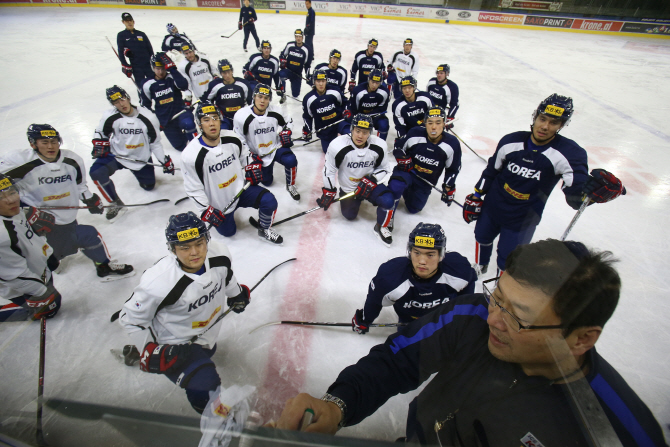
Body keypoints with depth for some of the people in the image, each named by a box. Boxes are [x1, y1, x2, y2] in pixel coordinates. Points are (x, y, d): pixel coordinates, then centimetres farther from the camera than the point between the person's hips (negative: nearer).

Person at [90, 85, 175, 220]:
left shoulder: (147, 117, -15)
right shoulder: (110, 117, -13)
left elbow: (155, 142, -5)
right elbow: (100, 133, 6)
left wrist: (165, 161, -4)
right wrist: (99, 146, -14)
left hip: (141, 158, 1)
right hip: (116, 154, 0)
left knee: (149, 186, 12)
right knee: (96, 172, -25)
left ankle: (138, 172, 48)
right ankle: (115, 203, -4)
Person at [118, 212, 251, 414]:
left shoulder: (220, 254, -24)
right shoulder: (158, 283, -36)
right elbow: (130, 318, -17)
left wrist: (236, 294, 17)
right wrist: (150, 351, -18)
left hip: (206, 334, 6)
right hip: (174, 345, -6)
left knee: (207, 351, 37)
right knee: (206, 388, -24)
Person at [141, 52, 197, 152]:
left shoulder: (172, 78, -6)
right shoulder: (148, 85, 0)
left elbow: (184, 85, -29)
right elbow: (146, 104, 12)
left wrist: (172, 68, -28)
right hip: (165, 119, 3)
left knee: (188, 124, -41)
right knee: (180, 146, 6)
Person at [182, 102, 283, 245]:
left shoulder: (232, 138, -10)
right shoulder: (191, 155, -22)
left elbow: (244, 155, 14)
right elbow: (193, 189, -14)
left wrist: (252, 167, -2)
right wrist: (206, 211, -13)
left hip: (241, 188, 2)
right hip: (219, 204, -2)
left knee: (269, 201, -21)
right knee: (228, 232, 12)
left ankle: (264, 230, 6)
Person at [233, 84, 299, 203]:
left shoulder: (275, 112, -10)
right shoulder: (241, 116, -19)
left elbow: (284, 124, 13)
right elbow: (238, 140, -9)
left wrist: (286, 133, -6)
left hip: (276, 147, 1)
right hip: (258, 155, 0)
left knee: (291, 161, -29)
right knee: (267, 181, 6)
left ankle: (290, 186, -2)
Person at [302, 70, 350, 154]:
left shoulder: (335, 92, -10)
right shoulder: (308, 99, -9)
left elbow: (343, 103, 9)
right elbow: (307, 116, 3)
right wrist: (307, 130, 4)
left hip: (339, 121, -2)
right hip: (324, 129, 2)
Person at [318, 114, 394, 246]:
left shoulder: (379, 146, -18)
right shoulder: (338, 146, -25)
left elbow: (384, 168, -3)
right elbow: (329, 170, -12)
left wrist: (371, 180, -19)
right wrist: (328, 192, -8)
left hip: (370, 185, 0)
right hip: (348, 188, 0)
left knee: (388, 200, -25)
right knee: (349, 216, 10)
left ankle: (381, 227, 3)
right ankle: (356, 199, 43)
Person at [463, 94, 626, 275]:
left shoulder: (568, 152, -19)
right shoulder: (511, 141, -12)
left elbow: (575, 195, -28)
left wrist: (595, 188, -50)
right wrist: (476, 197, 5)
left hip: (522, 220, -3)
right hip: (492, 205, 3)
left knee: (507, 262, 5)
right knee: (482, 237, 25)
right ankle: (479, 268, 55)